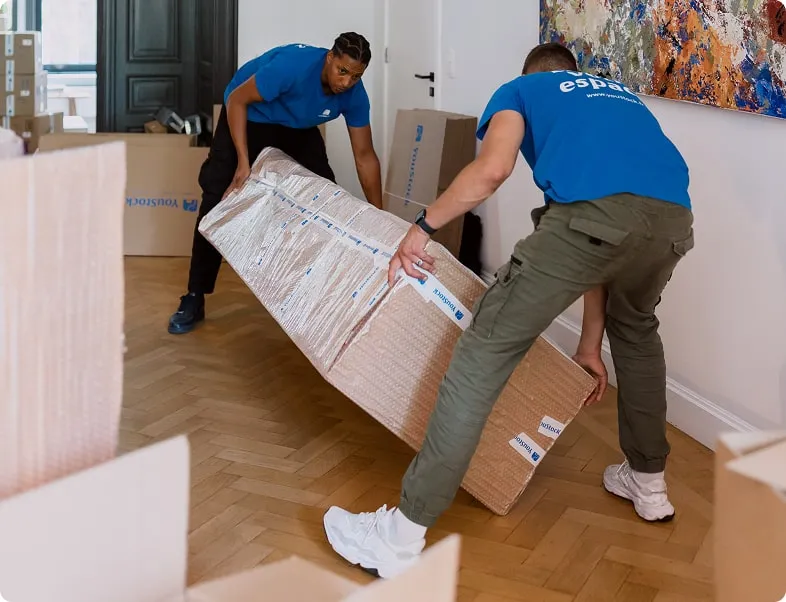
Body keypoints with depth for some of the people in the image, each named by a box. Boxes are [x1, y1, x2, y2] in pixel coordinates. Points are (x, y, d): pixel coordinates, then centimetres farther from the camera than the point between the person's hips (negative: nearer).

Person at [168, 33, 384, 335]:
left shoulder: (354, 95, -21)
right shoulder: (294, 65, -38)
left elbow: (365, 156, -11)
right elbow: (237, 99, -28)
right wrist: (243, 162, -34)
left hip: (298, 128, 5)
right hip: (248, 117, -5)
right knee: (219, 200, -14)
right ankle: (194, 298, -9)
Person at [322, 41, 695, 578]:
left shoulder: (521, 89, 29)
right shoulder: (621, 95, 42)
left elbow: (492, 170, 4)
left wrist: (422, 228, 17)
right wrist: (590, 343, 44)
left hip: (592, 212, -6)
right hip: (674, 218, 6)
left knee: (487, 351, 1)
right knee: (636, 329, 36)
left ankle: (403, 536, 2)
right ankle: (649, 483, 48)